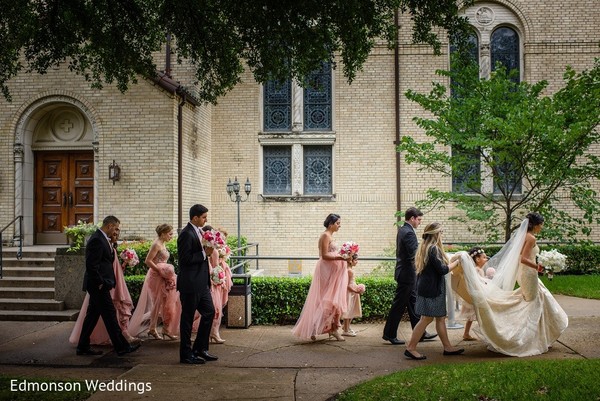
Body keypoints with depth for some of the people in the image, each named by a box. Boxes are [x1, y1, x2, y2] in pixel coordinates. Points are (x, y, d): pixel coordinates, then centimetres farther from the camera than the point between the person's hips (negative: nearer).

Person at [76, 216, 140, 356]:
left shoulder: (102, 239, 14)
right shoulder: (97, 240, -18)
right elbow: (91, 265, -22)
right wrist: (100, 283, -18)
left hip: (98, 285, 10)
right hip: (99, 286, -10)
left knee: (92, 315, 14)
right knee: (110, 315, -5)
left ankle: (83, 347, 21)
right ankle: (121, 347, 1)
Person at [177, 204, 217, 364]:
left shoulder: (198, 231, 12)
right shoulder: (187, 234, -17)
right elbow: (185, 259, -22)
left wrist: (207, 250, 7)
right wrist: (204, 253, -20)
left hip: (201, 283, 10)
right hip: (190, 284, -10)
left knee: (209, 312, 12)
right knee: (187, 318, 2)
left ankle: (200, 348, 23)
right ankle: (186, 354, 13)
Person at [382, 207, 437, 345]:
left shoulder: (402, 230, 12)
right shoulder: (409, 233, -19)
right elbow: (414, 255, -24)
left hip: (404, 272, 10)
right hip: (407, 274, -10)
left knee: (413, 303, 14)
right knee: (399, 305, -2)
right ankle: (389, 334, 6)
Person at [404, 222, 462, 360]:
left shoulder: (423, 248, 13)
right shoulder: (433, 249, -17)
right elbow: (442, 269, -18)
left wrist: (449, 262, 17)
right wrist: (456, 262, -5)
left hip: (426, 286, 10)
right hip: (431, 288, -10)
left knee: (440, 317, 13)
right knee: (427, 318, -5)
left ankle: (447, 347, 20)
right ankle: (411, 348, -2)